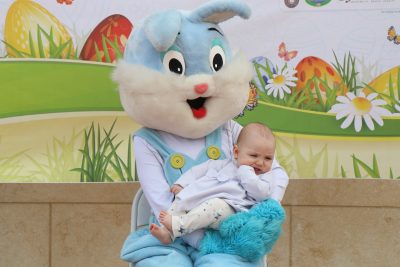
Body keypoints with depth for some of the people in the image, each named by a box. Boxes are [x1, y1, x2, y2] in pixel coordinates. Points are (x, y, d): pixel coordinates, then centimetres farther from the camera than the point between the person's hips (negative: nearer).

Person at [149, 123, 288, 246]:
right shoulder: (225, 164, 24)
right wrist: (181, 184, 13)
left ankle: (178, 225, -42)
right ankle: (167, 233, -22)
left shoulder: (266, 178, 13)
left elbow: (260, 193, -7)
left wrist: (245, 171, -1)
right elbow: (202, 169, 24)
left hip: (228, 207, -6)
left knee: (216, 205, -36)